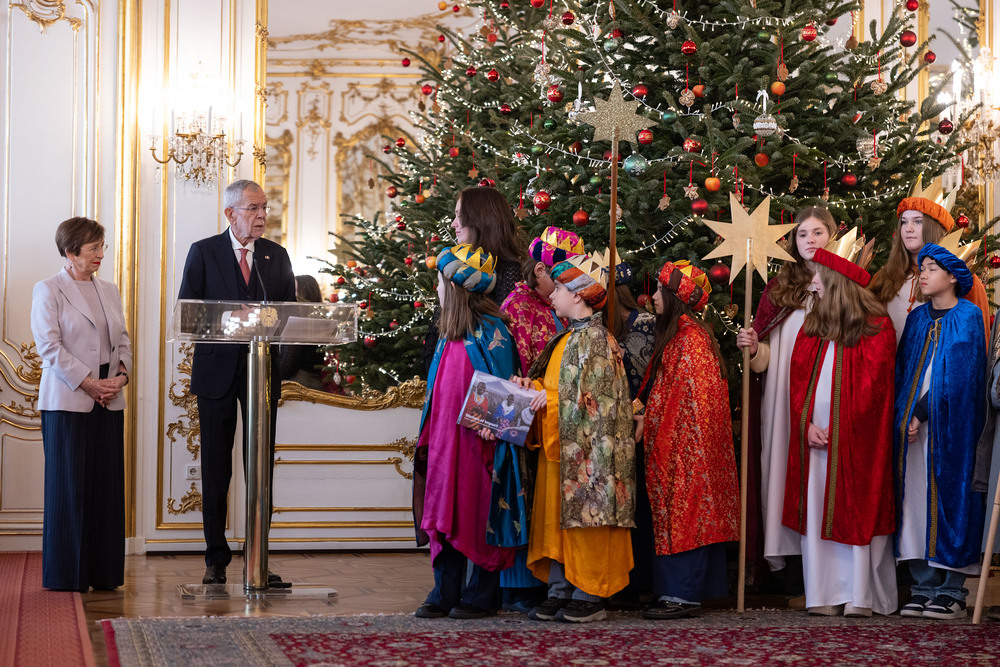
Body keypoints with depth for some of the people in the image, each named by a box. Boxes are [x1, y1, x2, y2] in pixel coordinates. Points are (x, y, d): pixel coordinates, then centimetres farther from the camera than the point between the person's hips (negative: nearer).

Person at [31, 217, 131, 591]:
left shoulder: (109, 291, 16)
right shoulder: (48, 291, -2)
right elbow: (49, 347, -10)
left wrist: (121, 375, -3)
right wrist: (89, 383, -15)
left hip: (108, 404, 6)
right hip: (67, 402, -6)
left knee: (107, 485, 4)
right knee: (69, 486, -2)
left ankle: (103, 573, 10)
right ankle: (67, 574, 5)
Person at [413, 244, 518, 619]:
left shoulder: (490, 333, -10)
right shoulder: (450, 335, 14)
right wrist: (431, 437, 15)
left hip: (477, 441, -8)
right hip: (447, 440, 8)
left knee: (477, 515, -1)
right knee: (446, 512, 7)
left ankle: (482, 595, 8)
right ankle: (446, 593, 12)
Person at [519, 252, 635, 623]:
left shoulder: (596, 337, -11)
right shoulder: (566, 338, 16)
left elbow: (593, 396, -16)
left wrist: (550, 398, -15)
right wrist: (533, 386, 2)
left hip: (587, 446, -9)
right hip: (559, 445, 9)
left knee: (585, 512, -5)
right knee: (555, 515, 7)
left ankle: (590, 596, 1)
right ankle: (560, 590, 12)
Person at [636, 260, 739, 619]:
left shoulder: (689, 336, -13)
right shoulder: (677, 333, 18)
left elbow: (690, 395, -17)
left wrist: (649, 422, -12)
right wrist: (645, 413, 7)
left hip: (688, 440, -10)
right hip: (673, 444, 10)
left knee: (682, 512, -8)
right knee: (679, 514, 8)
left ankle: (683, 594, -6)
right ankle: (679, 591, 10)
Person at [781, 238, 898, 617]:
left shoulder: (876, 327, -4)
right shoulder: (812, 327, 13)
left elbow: (872, 385, -9)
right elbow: (799, 379, 9)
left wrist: (839, 429, -12)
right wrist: (808, 425, -6)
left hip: (855, 438, -5)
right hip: (816, 437, 5)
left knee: (857, 511, -3)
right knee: (818, 511, 3)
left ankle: (861, 596, 3)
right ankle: (827, 595, 7)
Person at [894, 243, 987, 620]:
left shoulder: (968, 317, -2)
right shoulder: (917, 318, 16)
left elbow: (958, 374, -10)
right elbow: (902, 370, 14)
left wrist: (922, 412, -14)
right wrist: (903, 415, 0)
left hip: (950, 423, -5)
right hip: (913, 422, 5)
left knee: (949, 494, -6)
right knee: (916, 497, 1)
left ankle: (952, 591, -3)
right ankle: (924, 586, 4)